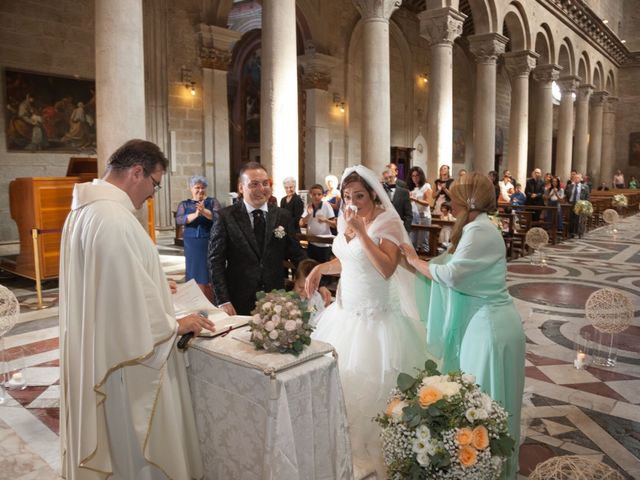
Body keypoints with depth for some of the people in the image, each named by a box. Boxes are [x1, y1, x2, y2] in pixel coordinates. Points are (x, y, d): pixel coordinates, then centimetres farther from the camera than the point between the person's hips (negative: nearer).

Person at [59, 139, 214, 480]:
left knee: (116, 437, 25)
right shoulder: (113, 218, -26)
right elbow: (130, 298, -25)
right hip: (124, 355, -10)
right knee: (135, 438, 9)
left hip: (96, 346, 10)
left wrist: (155, 285, 19)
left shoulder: (85, 209, 7)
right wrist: (175, 325, -12)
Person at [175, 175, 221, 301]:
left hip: (210, 244, -2)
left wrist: (204, 212, -33)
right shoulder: (184, 204, 8)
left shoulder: (212, 202, 4)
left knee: (210, 277, -2)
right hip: (192, 245, 2)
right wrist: (195, 215, -27)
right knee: (196, 276, 4)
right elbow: (179, 219, -9)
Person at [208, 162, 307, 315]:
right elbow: (215, 261, -5)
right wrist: (223, 301, -12)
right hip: (238, 303, -2)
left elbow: (297, 255, 8)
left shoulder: (283, 216, 3)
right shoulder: (225, 217, -6)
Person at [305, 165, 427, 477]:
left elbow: (387, 269, -28)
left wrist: (361, 231, -28)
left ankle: (373, 454, 26)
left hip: (375, 318, -7)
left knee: (369, 388, 3)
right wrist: (320, 268, 4)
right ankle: (345, 449, 36)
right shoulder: (344, 220, 6)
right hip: (344, 312, 7)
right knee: (339, 382, 15)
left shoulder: (387, 222, -15)